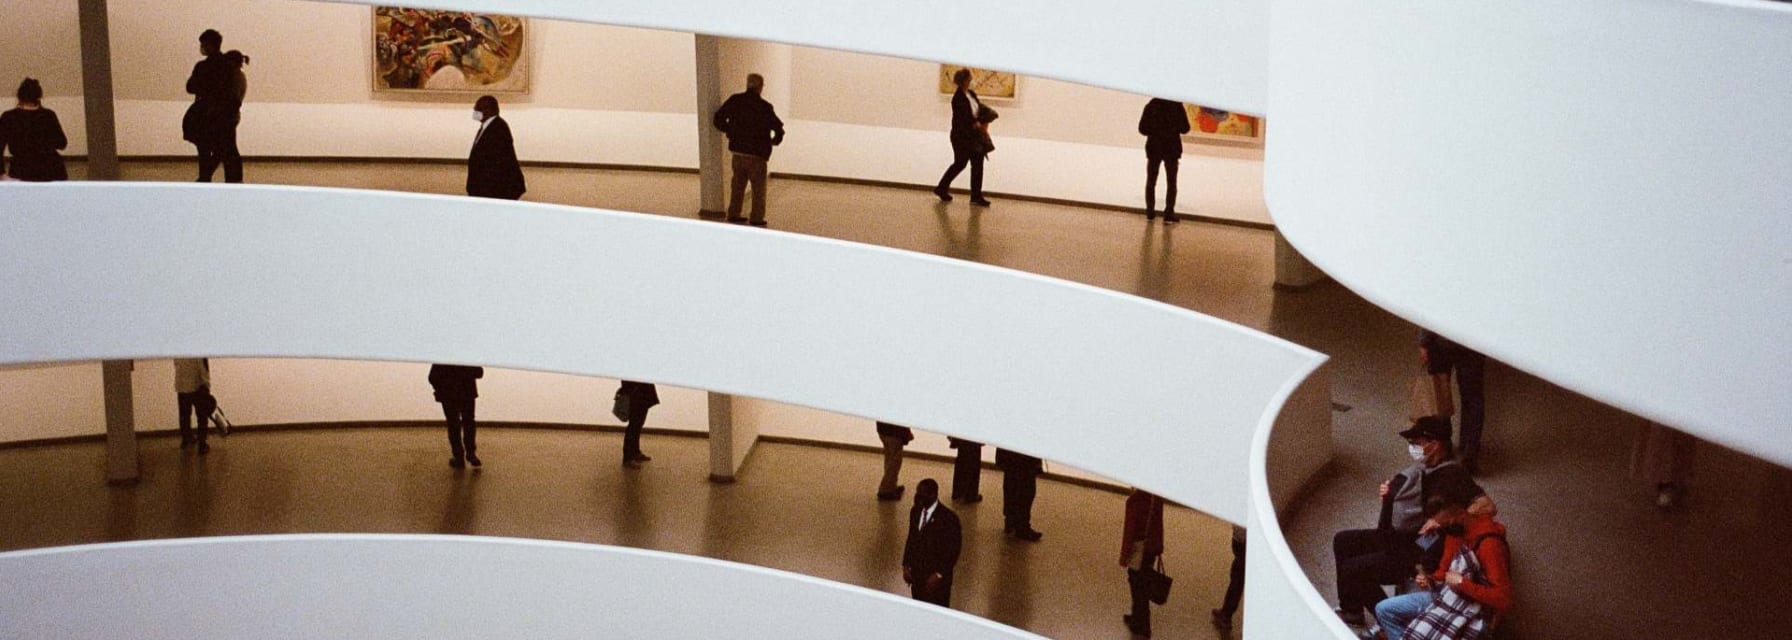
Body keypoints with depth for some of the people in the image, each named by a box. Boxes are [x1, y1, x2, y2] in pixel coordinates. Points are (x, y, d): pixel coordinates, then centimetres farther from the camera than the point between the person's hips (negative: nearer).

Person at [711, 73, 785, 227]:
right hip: (757, 153, -4)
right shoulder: (764, 107, -14)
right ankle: (757, 218, 8)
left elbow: (718, 120, 1)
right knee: (758, 187, 8)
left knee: (738, 184, 18)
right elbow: (778, 128, -14)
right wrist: (775, 140, 7)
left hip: (737, 150, 4)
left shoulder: (734, 101, -2)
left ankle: (734, 214, 21)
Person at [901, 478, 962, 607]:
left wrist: (939, 575, -16)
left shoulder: (949, 518, -18)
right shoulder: (915, 512, 2)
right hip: (916, 573, 6)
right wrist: (906, 566, 5)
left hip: (937, 577, -6)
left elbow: (953, 550, -14)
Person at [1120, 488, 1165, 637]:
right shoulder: (1157, 496, -4)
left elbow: (1129, 528, -20)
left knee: (1138, 587, 5)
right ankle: (1137, 618, 40)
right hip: (1152, 545, 7)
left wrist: (1124, 555, -11)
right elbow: (1159, 522, 6)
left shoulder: (1134, 499, -25)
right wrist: (1159, 547, 17)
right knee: (1142, 585, 23)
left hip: (1138, 547, -7)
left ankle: (1142, 628, 14)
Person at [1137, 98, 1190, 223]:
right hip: (1172, 148, -1)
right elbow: (1185, 129, -8)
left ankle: (1150, 213, 12)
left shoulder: (1151, 106, -5)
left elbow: (1142, 129, -5)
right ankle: (1169, 214, 2)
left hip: (1154, 148, 1)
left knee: (1151, 181, 14)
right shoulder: (1177, 106, -9)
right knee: (1171, 183, 8)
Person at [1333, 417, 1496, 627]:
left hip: (1418, 551, -10)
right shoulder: (1425, 466, 5)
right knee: (1342, 541, 10)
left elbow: (1488, 507, -33)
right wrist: (1390, 493, 3)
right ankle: (1351, 610, 19)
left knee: (1352, 570, -15)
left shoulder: (1451, 474, -23)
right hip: (1398, 537, 10)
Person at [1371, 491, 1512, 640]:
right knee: (1384, 609, 4)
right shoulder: (1455, 531, 3)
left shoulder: (1489, 543, -24)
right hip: (1446, 596, 9)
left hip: (1470, 614, -9)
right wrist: (1429, 580, -4)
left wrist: (1462, 583, -25)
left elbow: (1503, 600, -28)